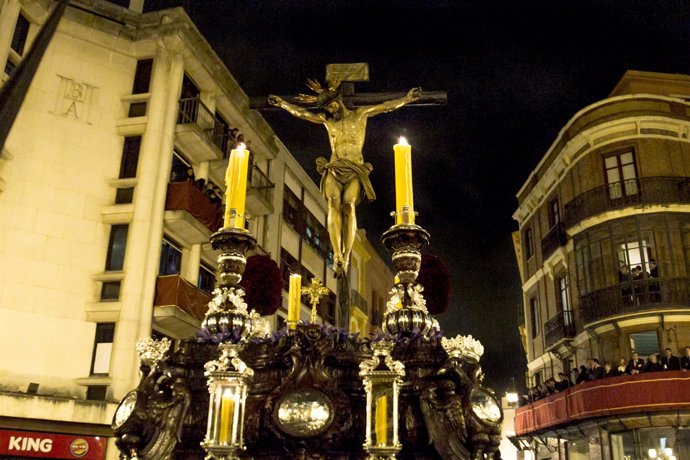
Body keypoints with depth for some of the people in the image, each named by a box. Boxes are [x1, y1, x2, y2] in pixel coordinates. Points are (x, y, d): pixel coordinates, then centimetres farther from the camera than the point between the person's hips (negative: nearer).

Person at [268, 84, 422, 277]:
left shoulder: (360, 114, 15)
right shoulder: (326, 120, 21)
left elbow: (387, 106, 12)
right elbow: (300, 112, 25)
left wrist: (407, 99, 5)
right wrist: (282, 104, 23)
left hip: (355, 169, -1)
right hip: (334, 168, 2)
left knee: (349, 204, -25)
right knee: (334, 203, -25)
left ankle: (346, 256, -31)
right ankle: (337, 255, -36)